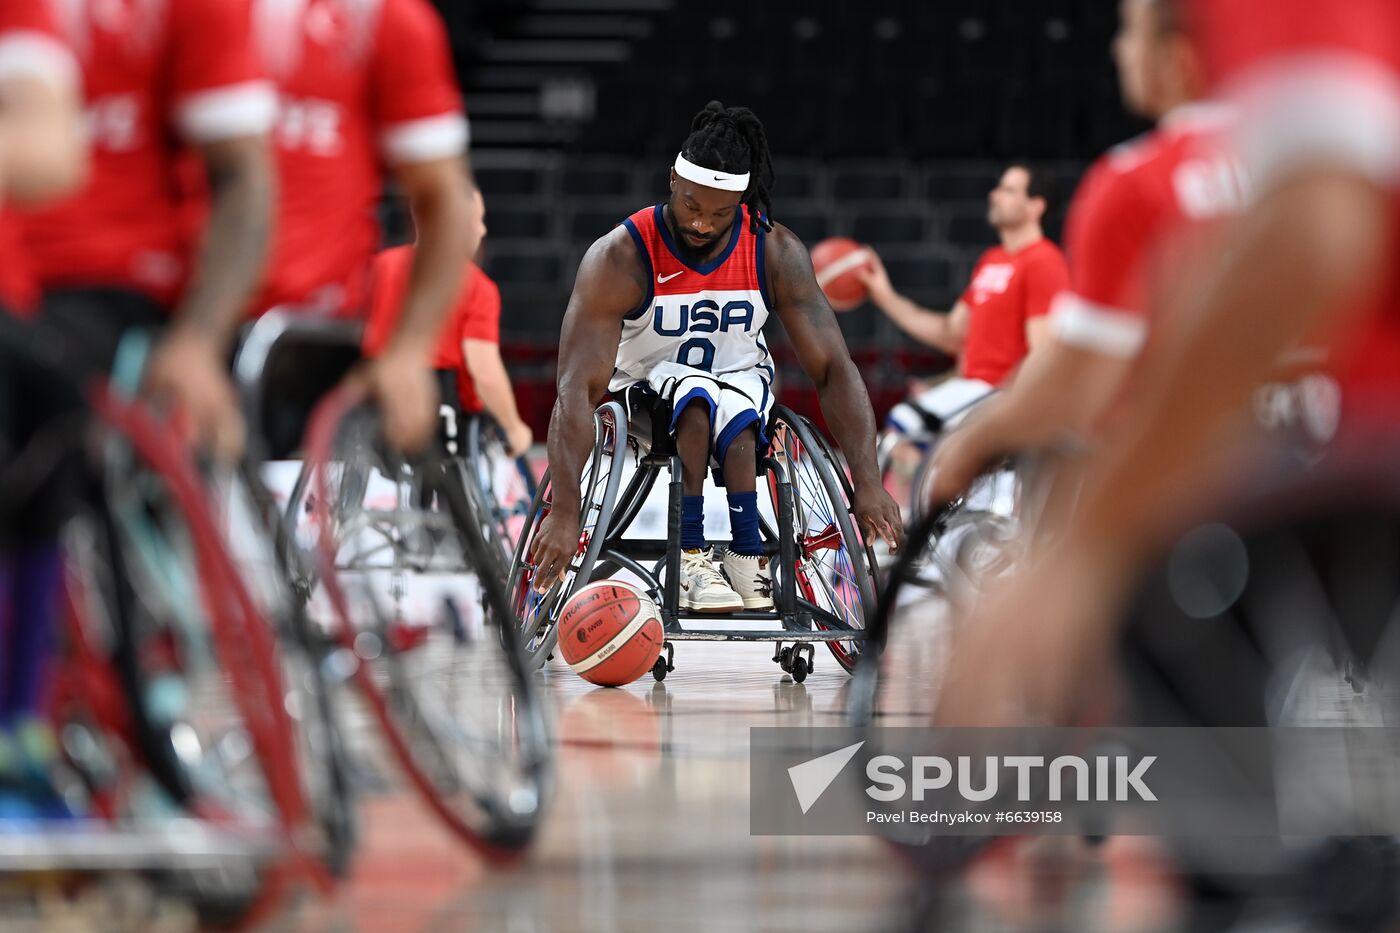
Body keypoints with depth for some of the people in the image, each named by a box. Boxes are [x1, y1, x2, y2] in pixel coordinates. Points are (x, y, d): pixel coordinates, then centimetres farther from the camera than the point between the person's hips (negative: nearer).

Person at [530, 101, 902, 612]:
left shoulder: (776, 252, -18)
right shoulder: (620, 257, -26)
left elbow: (833, 369, -19)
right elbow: (578, 388, -33)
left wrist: (868, 483, -31)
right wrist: (565, 510, -44)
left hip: (741, 376, 1)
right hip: (648, 389, -1)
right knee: (697, 392, -36)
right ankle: (691, 554, -27)